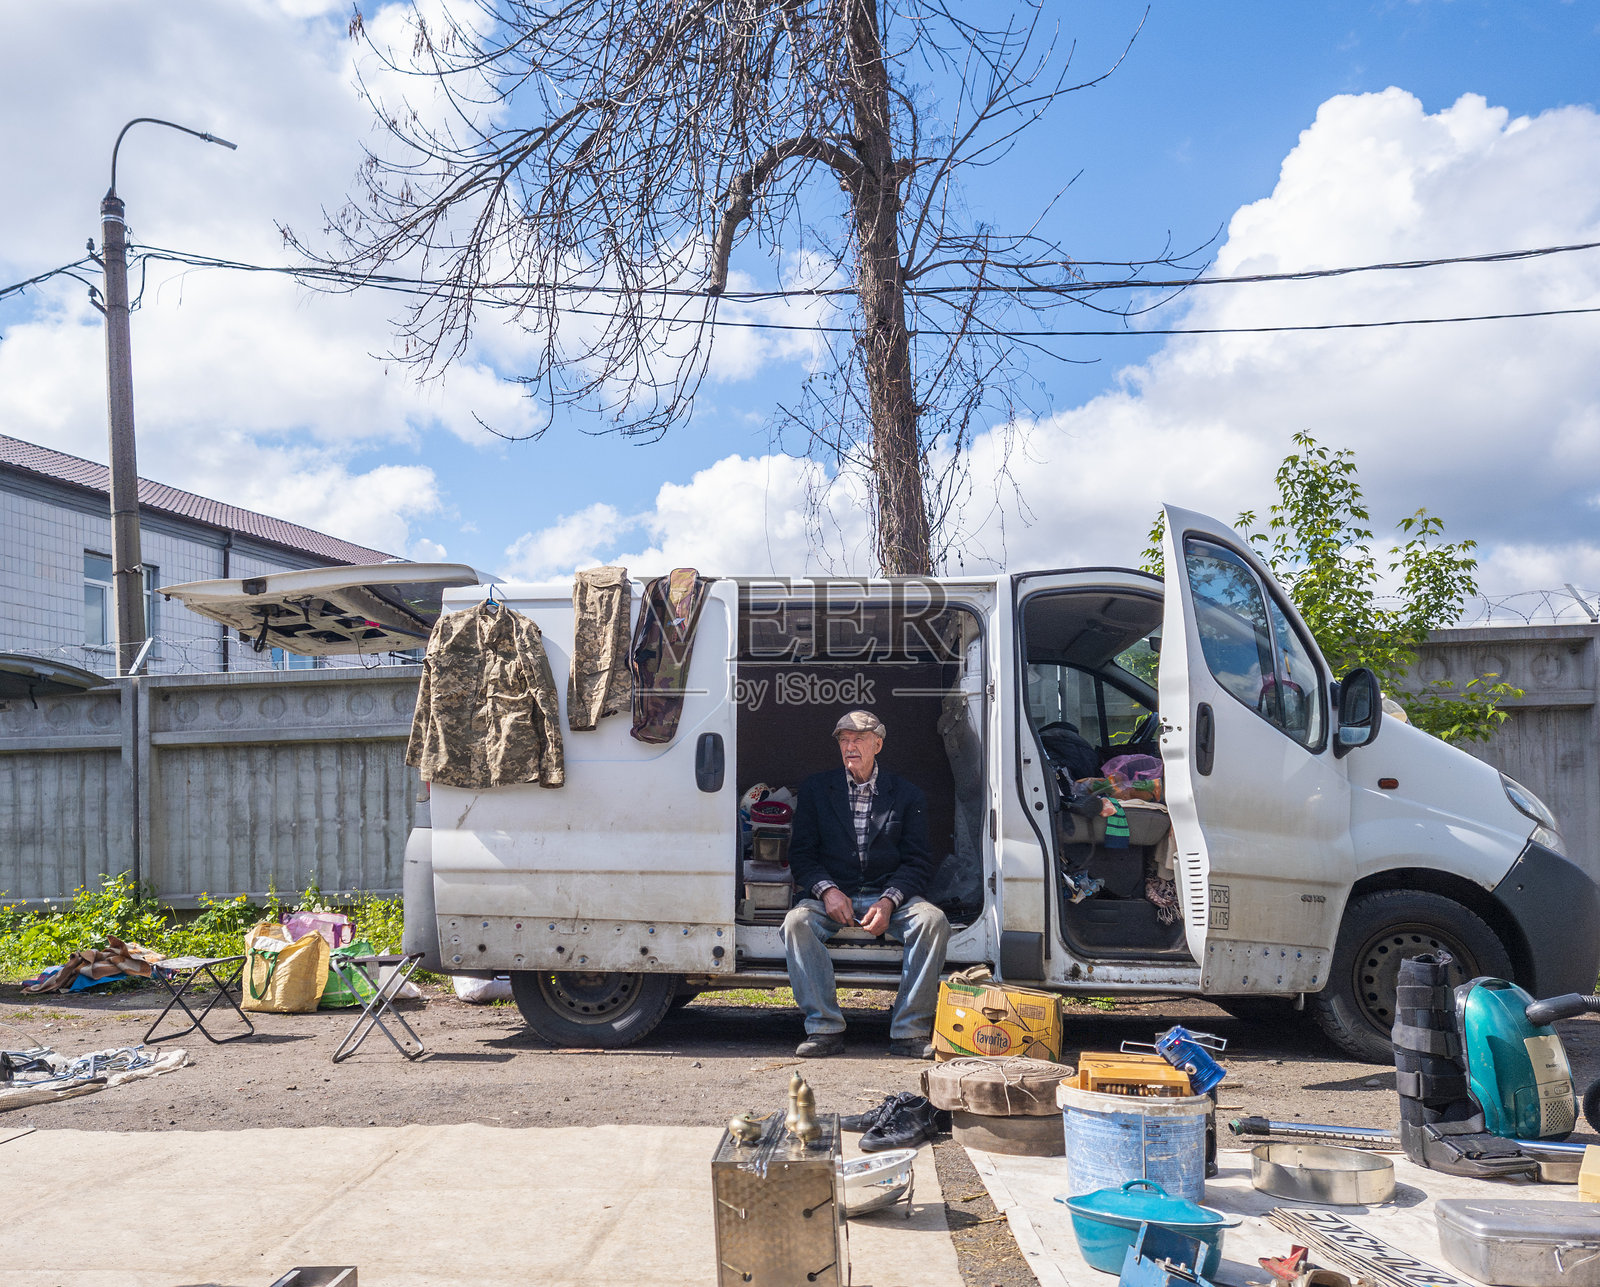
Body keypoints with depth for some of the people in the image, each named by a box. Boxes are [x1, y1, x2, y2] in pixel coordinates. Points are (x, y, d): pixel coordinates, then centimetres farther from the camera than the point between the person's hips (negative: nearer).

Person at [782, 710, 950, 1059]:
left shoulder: (907, 795, 8)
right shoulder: (815, 788, 10)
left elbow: (917, 862, 2)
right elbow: (801, 853, 5)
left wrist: (889, 901, -17)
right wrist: (827, 890, -15)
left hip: (889, 895, 0)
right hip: (832, 895, 0)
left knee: (933, 920, -29)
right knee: (797, 922, -31)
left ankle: (910, 1031, -21)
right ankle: (825, 1028, -23)